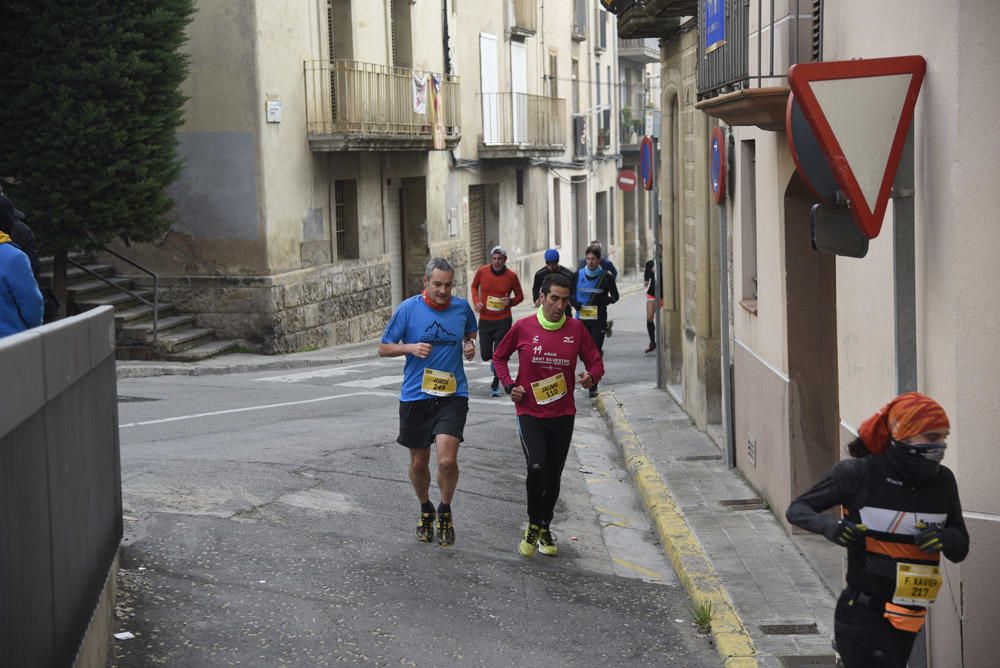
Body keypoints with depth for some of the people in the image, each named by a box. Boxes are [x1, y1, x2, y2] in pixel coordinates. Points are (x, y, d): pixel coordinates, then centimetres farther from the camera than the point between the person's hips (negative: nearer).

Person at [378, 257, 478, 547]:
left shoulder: (462, 307, 1)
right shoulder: (408, 309, -6)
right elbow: (384, 348, 1)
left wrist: (470, 345, 0)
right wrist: (410, 347, -17)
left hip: (453, 395, 0)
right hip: (415, 395, 0)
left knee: (447, 460, -16)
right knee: (418, 463, 11)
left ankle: (445, 511, 10)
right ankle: (425, 509, 38)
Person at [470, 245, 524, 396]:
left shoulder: (511, 276, -7)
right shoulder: (482, 272, -4)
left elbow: (520, 296, 6)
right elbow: (474, 286, 16)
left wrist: (510, 302, -15)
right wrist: (476, 302, -1)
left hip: (503, 321, -2)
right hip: (485, 320, 2)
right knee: (485, 355, 5)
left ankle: (495, 385, 10)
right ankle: (493, 360, 43)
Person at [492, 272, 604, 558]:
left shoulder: (576, 329, 0)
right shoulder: (523, 328, -5)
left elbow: (595, 361, 8)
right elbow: (499, 357, 10)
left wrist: (591, 376, -15)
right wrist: (509, 385, -5)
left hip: (563, 414, 3)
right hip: (530, 411, -2)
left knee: (553, 476, 10)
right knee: (537, 467, -19)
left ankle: (545, 529, 30)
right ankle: (533, 526, 3)